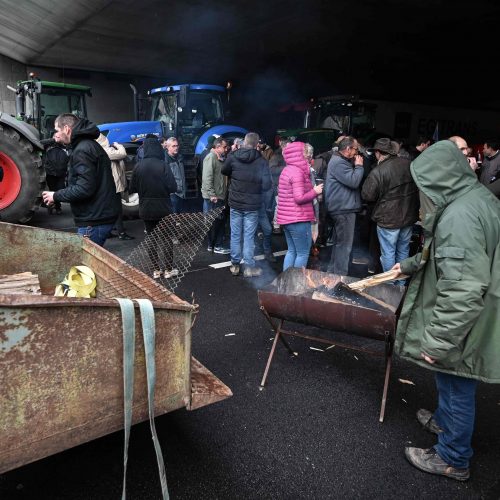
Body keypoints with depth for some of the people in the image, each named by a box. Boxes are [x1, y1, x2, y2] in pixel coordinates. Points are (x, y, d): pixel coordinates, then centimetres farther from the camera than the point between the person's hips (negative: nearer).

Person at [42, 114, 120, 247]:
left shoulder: (82, 150, -15)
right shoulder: (90, 145, 18)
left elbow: (84, 188, -22)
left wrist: (56, 196, -11)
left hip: (94, 220, -10)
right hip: (101, 215, 10)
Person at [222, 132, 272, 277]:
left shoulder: (233, 157, -4)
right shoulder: (261, 161, -11)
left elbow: (224, 171, 14)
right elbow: (267, 185, -11)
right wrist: (261, 195, 8)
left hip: (235, 204, 2)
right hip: (252, 205, -2)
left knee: (235, 235, 12)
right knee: (249, 236, 5)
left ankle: (235, 265, 20)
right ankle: (249, 267, 10)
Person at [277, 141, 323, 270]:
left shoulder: (287, 170, 15)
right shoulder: (297, 171, -16)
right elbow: (299, 198, -22)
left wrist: (311, 190, 13)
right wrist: (315, 191, -8)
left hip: (287, 218, 10)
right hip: (298, 219, -10)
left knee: (291, 251, 16)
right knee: (303, 253, -1)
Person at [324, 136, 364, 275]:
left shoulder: (340, 161, 18)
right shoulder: (338, 163, -16)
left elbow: (351, 180, 20)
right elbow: (354, 181, -23)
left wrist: (356, 166, 8)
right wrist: (359, 166, -10)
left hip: (341, 208, 11)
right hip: (344, 209, -11)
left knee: (338, 243, 18)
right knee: (344, 245, -6)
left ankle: (332, 272, 28)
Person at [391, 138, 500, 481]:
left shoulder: (460, 215, -29)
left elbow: (462, 291, -32)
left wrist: (438, 340, -26)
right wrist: (410, 264, 28)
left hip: (459, 328, -9)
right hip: (468, 321, 9)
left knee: (456, 388, 10)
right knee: (450, 383, 28)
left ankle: (453, 458, 31)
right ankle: (444, 421, 51)